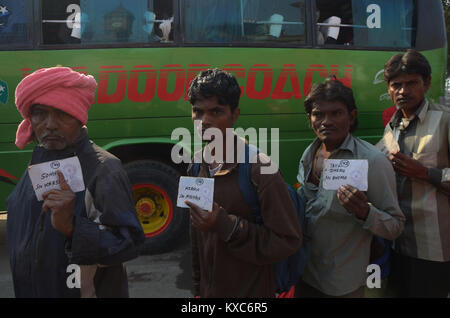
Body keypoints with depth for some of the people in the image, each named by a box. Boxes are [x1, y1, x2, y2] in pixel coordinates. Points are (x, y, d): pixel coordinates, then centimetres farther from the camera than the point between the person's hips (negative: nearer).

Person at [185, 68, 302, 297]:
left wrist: (228, 227, -28)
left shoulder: (260, 170, -22)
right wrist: (198, 286, 12)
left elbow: (289, 241, -21)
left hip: (252, 291, -5)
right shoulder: (196, 165, -2)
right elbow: (196, 235, 7)